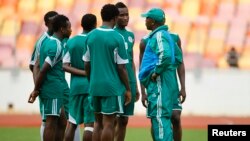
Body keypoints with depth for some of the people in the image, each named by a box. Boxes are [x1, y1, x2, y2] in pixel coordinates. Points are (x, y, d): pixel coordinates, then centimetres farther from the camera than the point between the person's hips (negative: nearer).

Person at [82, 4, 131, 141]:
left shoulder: (91, 36, 5)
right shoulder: (117, 38, -10)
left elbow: (86, 65, 9)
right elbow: (121, 68, -9)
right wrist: (127, 89, -1)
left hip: (95, 86, 5)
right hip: (112, 86, -5)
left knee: (98, 122, 13)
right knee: (108, 124, -2)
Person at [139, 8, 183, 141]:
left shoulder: (159, 36, -12)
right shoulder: (166, 35, 19)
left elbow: (166, 55, -29)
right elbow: (178, 57, 27)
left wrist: (156, 72, -19)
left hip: (159, 82, -10)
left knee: (160, 116, -12)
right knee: (162, 117, 13)